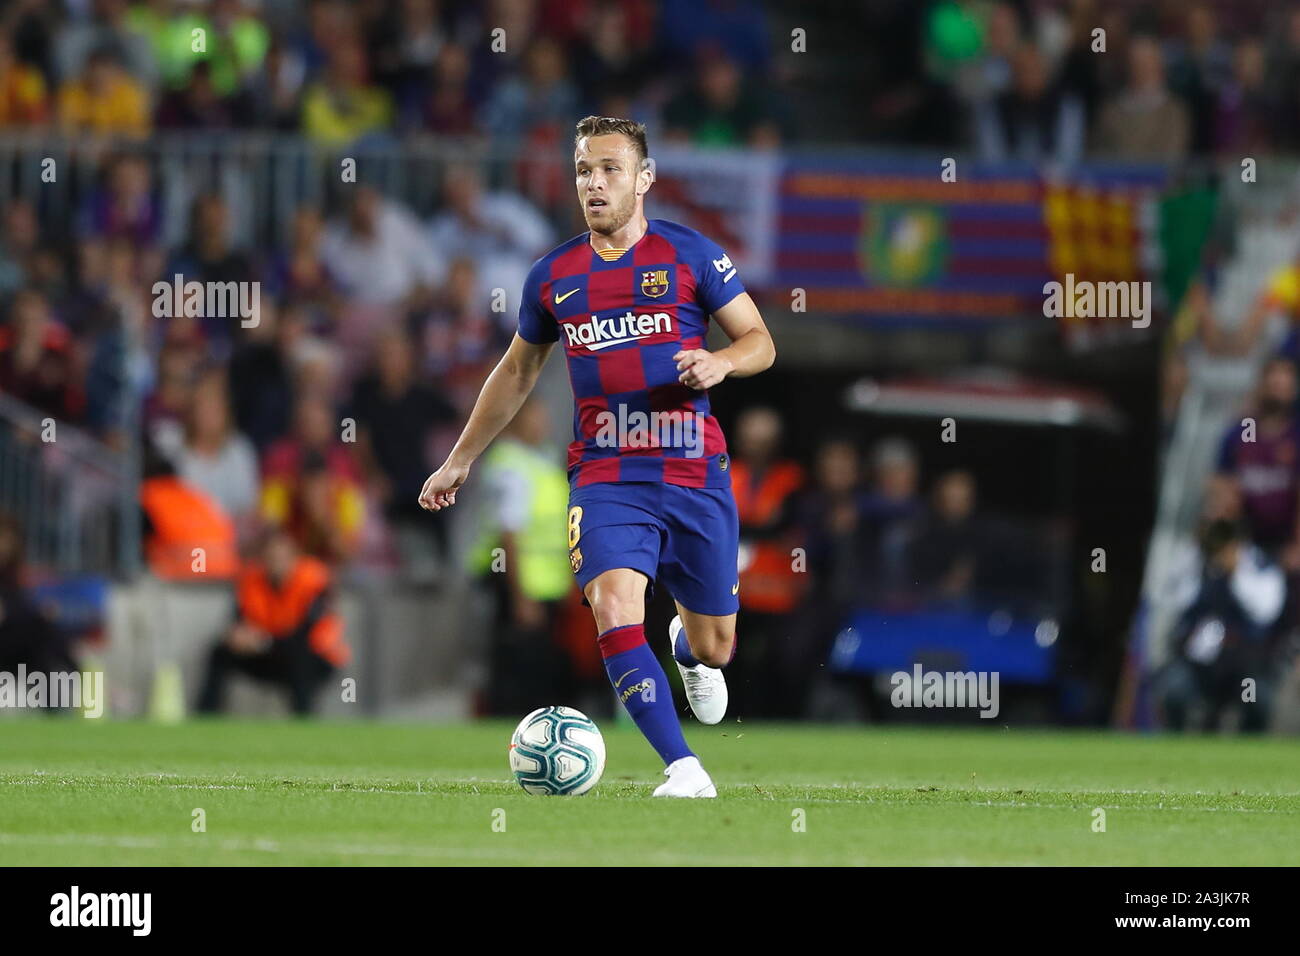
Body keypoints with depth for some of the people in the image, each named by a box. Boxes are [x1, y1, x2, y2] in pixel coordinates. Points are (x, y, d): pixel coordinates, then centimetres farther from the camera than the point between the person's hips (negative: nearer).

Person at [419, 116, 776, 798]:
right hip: (605, 477, 1)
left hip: (695, 474, -1)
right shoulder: (554, 275, 9)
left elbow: (760, 342, 6)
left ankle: (689, 647, 49)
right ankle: (684, 771, -26)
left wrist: (724, 362, -17)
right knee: (614, 607, -26)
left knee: (714, 648, 8)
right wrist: (461, 459, 27)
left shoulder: (690, 255, 1)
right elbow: (517, 372, 24)